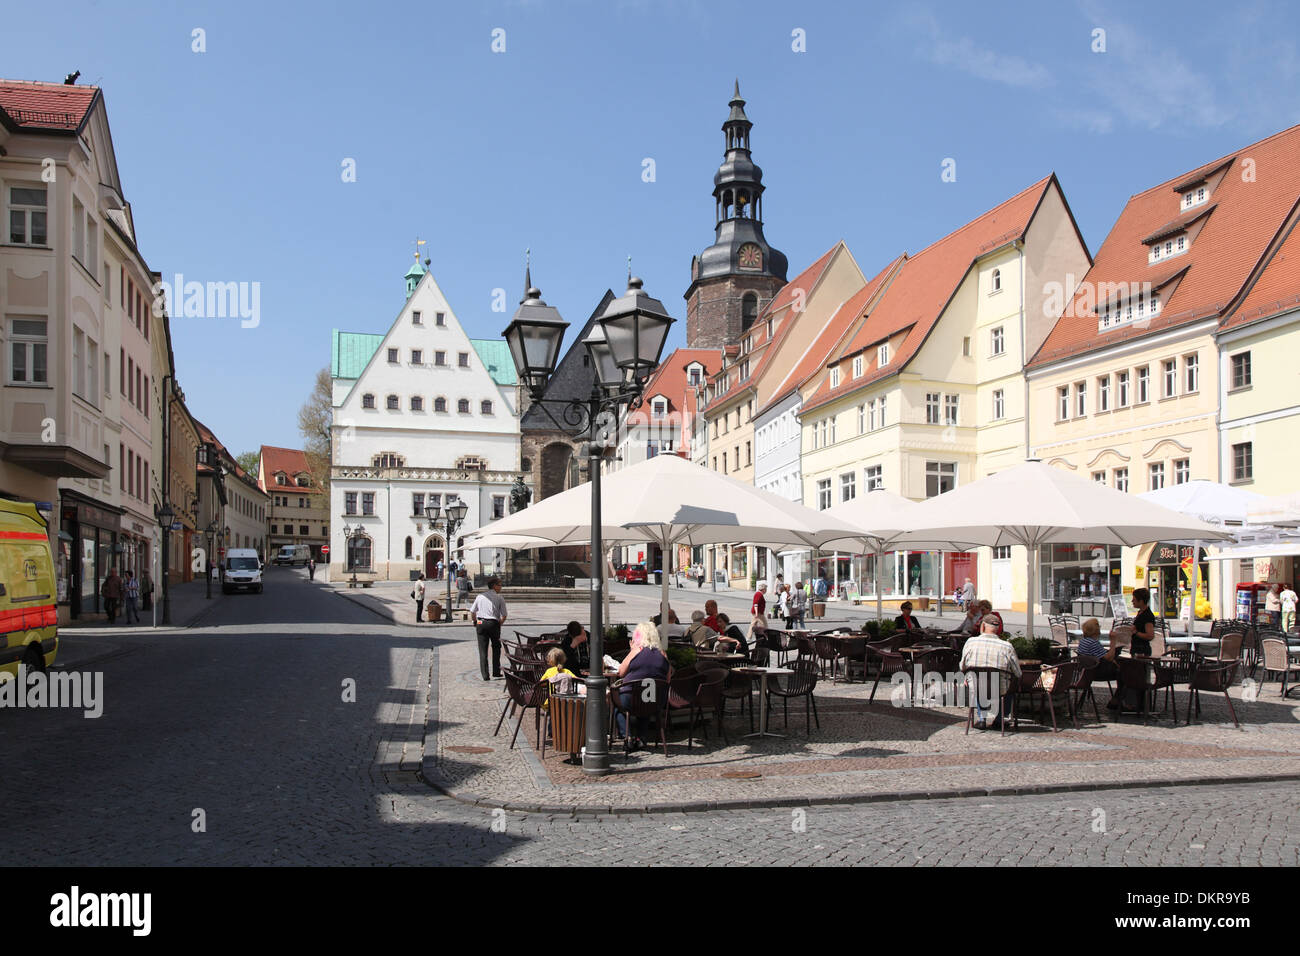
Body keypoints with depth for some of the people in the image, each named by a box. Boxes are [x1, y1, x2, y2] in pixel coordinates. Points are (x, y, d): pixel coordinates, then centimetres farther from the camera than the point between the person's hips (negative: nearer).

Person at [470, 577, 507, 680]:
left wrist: (475, 622, 21)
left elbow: (472, 612, 9)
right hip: (493, 623, -2)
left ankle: (485, 675, 0)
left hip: (480, 623, 2)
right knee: (496, 647, 18)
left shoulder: (480, 596, 8)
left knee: (483, 650, 5)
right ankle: (496, 672, 19)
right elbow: (504, 616, -4)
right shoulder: (500, 598, 0)